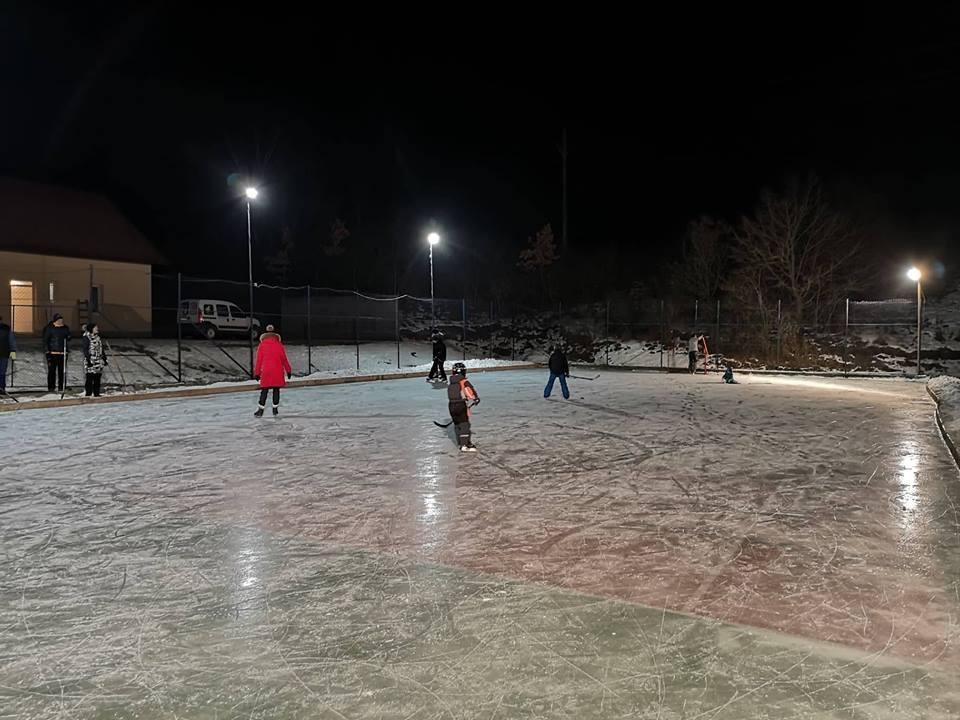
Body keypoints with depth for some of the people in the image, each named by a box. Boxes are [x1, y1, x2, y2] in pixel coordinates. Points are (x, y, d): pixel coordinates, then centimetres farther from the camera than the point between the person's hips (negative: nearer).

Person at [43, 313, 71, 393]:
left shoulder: (65, 328, 10)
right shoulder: (49, 328, -1)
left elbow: (68, 339, 18)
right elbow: (45, 340, -1)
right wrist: (47, 351, -6)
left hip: (62, 353, 3)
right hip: (52, 353, -3)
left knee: (62, 371, 4)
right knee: (52, 371, -1)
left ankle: (61, 388, 11)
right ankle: (50, 388, 6)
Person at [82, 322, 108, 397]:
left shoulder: (98, 337, 13)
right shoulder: (87, 337, -9)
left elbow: (101, 349, 18)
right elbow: (85, 350, -13)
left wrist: (104, 359, 17)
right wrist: (89, 360, -18)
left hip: (99, 361, 7)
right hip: (91, 362, -7)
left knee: (97, 379, 8)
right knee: (90, 379, -5)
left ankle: (96, 393, 16)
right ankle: (87, 394, 3)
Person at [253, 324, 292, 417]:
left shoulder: (261, 346, 1)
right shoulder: (279, 345, 0)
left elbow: (259, 360, 2)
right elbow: (284, 359, 2)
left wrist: (257, 373, 8)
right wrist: (288, 370, 10)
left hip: (266, 372, 0)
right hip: (278, 372, 0)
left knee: (264, 391, 3)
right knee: (276, 390, 9)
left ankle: (261, 410, -1)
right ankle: (275, 409, 12)